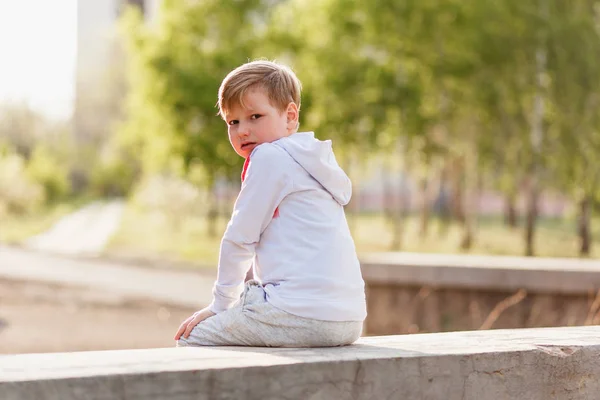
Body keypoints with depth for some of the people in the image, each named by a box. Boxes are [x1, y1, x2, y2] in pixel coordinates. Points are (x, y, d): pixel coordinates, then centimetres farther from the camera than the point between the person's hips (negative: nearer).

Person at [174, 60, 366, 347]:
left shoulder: (270, 156, -6)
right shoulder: (309, 158, 23)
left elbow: (240, 238, -5)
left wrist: (220, 305, 5)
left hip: (304, 313, -10)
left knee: (191, 339, -1)